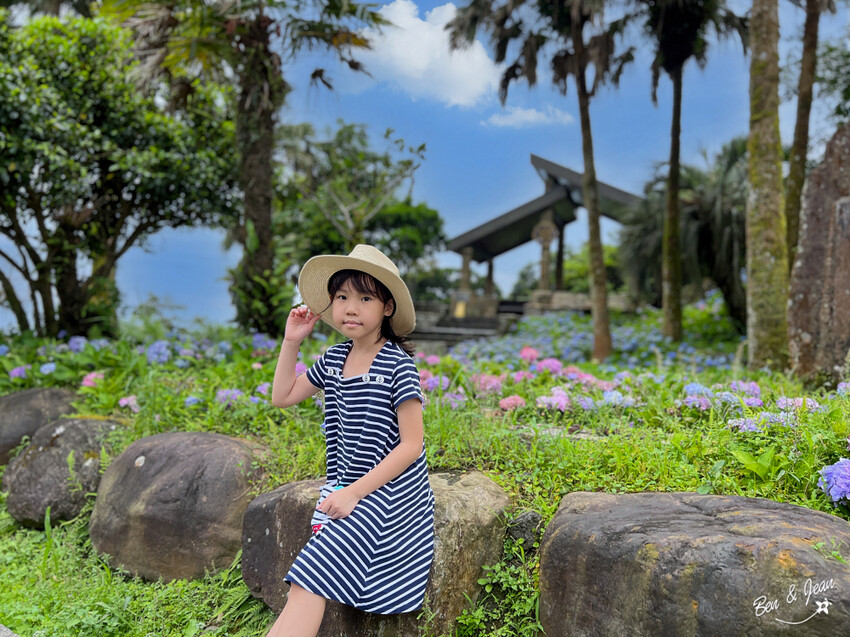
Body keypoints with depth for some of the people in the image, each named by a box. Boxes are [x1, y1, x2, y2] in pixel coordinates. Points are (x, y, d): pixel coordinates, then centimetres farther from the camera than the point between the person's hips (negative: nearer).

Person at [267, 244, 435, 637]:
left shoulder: (398, 364, -12)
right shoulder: (333, 360, 8)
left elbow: (411, 445, -13)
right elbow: (282, 396, 20)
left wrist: (356, 492, -17)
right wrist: (291, 341, 9)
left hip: (389, 492, -6)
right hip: (344, 487, 6)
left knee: (311, 578, -20)